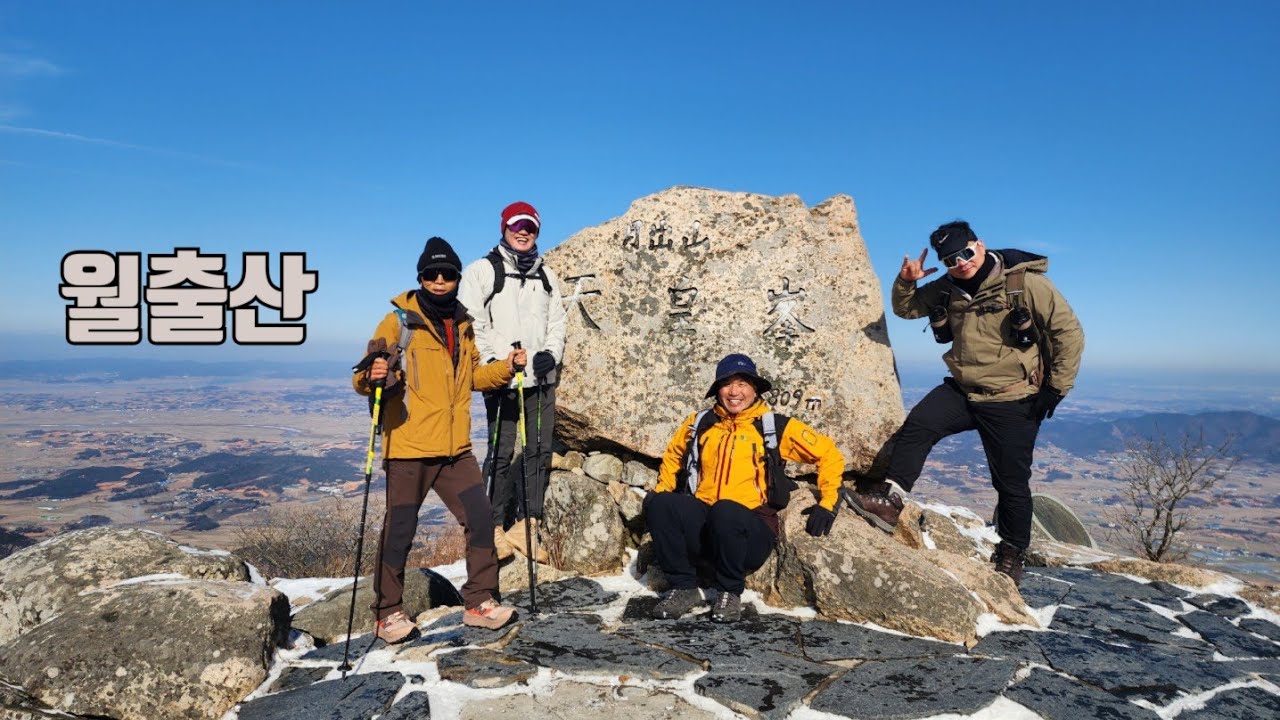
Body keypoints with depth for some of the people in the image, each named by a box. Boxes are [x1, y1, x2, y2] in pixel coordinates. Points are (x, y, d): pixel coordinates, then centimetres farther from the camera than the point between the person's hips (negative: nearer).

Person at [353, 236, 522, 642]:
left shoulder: (462, 324, 13)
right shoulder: (400, 320, -5)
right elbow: (363, 378, -8)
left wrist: (504, 368, 8)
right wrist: (372, 377, -30)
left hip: (455, 449, 5)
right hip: (408, 447, -5)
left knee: (480, 520, 3)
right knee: (399, 531, 3)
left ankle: (480, 601, 18)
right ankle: (389, 613, 19)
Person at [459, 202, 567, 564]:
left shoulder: (546, 275, 18)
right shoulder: (482, 270, 2)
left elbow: (557, 322, 17)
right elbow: (471, 324, -4)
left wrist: (552, 354, -1)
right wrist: (490, 363, -14)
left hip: (542, 378, 5)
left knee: (540, 450, 6)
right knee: (501, 452, -4)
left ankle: (527, 525, 15)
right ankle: (495, 530, 7)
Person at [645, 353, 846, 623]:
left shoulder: (776, 427, 7)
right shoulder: (699, 423, 15)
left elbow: (829, 454, 13)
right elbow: (673, 456, 31)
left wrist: (827, 504, 6)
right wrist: (662, 491, 15)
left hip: (751, 533, -3)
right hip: (699, 526, 3)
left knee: (725, 510, -38)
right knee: (658, 503, -27)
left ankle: (730, 592, -12)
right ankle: (684, 588, -10)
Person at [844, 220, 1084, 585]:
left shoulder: (1026, 283, -14)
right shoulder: (946, 289, 3)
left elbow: (1069, 332, -11)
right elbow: (906, 308, 16)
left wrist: (1055, 388, -13)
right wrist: (906, 281, -7)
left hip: (1013, 401, -4)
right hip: (962, 391, 4)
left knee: (1012, 483, 7)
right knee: (917, 425, -22)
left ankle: (1011, 554, 27)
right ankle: (891, 501, -18)